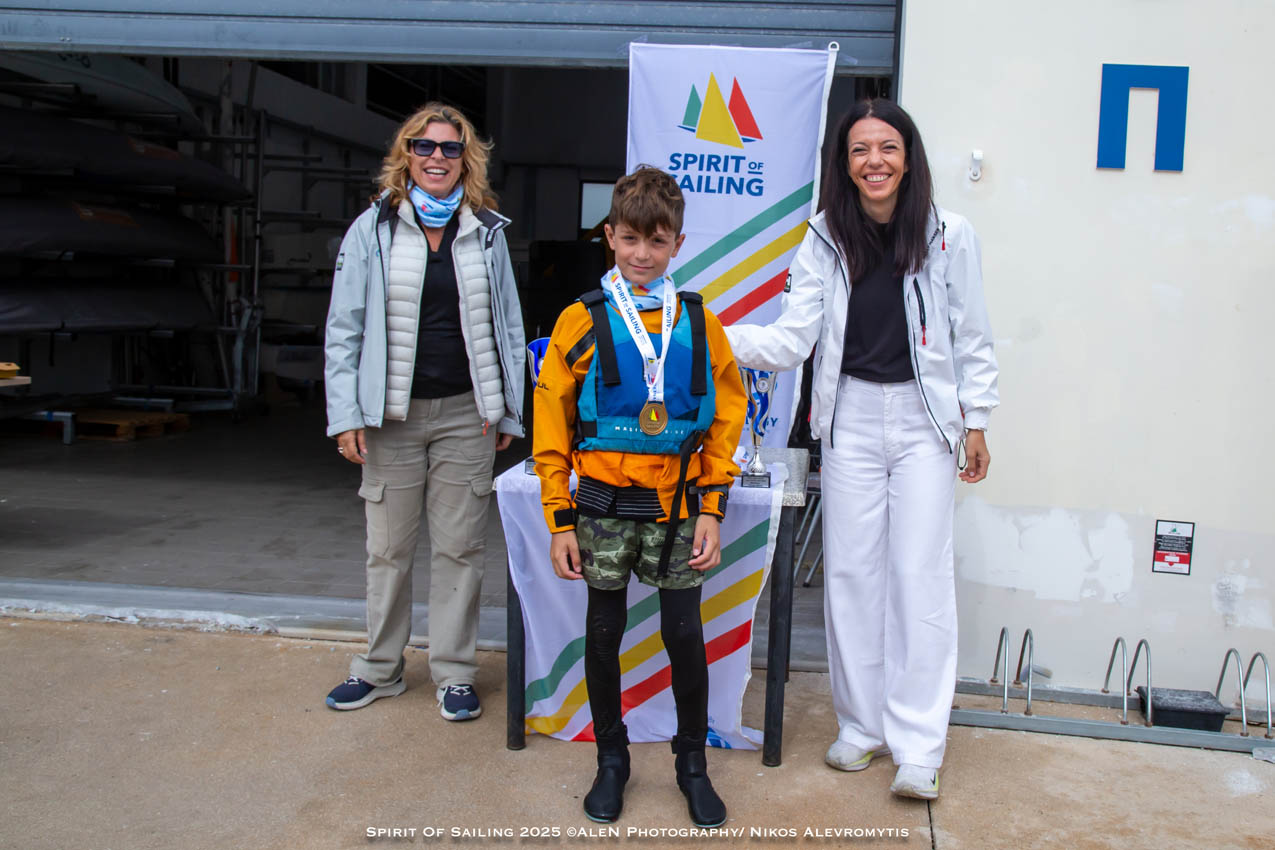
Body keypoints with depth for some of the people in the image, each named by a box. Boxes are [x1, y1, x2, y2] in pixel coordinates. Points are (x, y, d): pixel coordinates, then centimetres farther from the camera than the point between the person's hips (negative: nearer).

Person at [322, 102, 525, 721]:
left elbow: (508, 327, 10)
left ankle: (454, 673, 20)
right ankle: (379, 668, 25)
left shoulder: (487, 231, 7)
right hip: (392, 414, 0)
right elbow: (344, 328, 2)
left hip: (466, 414, 1)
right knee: (388, 549, 8)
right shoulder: (373, 229, 2)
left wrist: (508, 412, 6)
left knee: (460, 548, 6)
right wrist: (345, 414, -5)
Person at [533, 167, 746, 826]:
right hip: (604, 505, 0)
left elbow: (724, 419, 5)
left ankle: (692, 761, 26)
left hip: (678, 505, 1)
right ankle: (611, 758, 29)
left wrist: (711, 511, -2)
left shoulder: (698, 322, 2)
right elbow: (551, 421, 0)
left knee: (685, 633, 6)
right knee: (604, 633, 10)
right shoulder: (583, 320, -2)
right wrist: (561, 520, -3)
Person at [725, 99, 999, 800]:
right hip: (851, 418, 2)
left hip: (923, 420, -2)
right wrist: (713, 334, -19)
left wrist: (976, 422, 3)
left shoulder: (949, 237, -3)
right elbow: (792, 340, -6)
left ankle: (918, 745, 6)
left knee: (920, 573, -3)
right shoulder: (826, 241, 0)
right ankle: (862, 723, 21)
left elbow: (971, 337, 3)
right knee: (851, 572, 6)